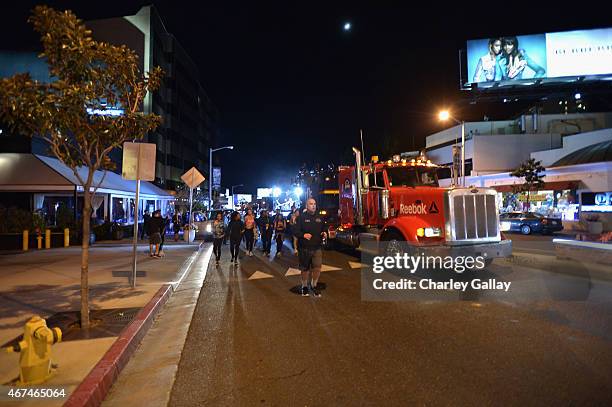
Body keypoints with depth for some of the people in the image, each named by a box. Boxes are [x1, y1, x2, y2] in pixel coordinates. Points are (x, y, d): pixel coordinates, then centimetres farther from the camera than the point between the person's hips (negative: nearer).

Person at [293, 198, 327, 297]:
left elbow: (323, 229, 21)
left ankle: (314, 286, 22)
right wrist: (303, 235, -24)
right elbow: (296, 231, -6)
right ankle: (304, 287, 31)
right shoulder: (301, 217, -3)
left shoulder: (319, 217, 9)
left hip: (317, 248, 3)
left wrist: (324, 234, -1)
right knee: (305, 269, 10)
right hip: (304, 248, -3)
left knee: (317, 268, -2)